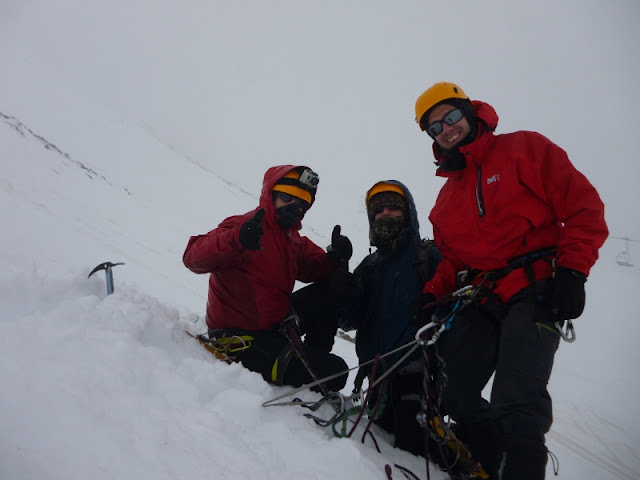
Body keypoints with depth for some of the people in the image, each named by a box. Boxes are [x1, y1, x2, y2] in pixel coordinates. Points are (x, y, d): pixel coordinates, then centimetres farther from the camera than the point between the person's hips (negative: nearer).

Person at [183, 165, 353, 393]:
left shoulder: (294, 241, 10)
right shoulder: (243, 227, -17)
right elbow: (193, 258, -30)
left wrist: (335, 258, -16)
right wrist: (237, 239, -49)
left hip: (276, 325, 9)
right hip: (244, 340, -9)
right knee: (333, 374, -16)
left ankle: (314, 354, 10)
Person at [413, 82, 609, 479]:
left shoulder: (524, 149, 2)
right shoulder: (446, 199, 21)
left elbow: (583, 205, -4)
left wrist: (572, 271, -14)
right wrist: (434, 296, 6)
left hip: (535, 294, -6)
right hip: (479, 302, 7)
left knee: (515, 403, -19)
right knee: (456, 396, 3)